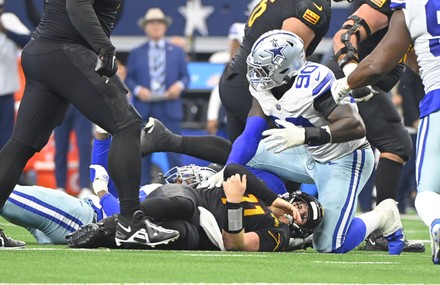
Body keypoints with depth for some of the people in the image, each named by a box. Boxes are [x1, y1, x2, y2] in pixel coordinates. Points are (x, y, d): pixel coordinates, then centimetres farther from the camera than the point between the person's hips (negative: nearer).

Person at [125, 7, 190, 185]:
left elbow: (185, 76, 11)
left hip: (170, 108, 0)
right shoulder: (136, 54, 14)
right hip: (144, 108, 0)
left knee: (174, 152, -5)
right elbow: (129, 79, 8)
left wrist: (179, 85, -11)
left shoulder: (177, 52, 15)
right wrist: (137, 90, -12)